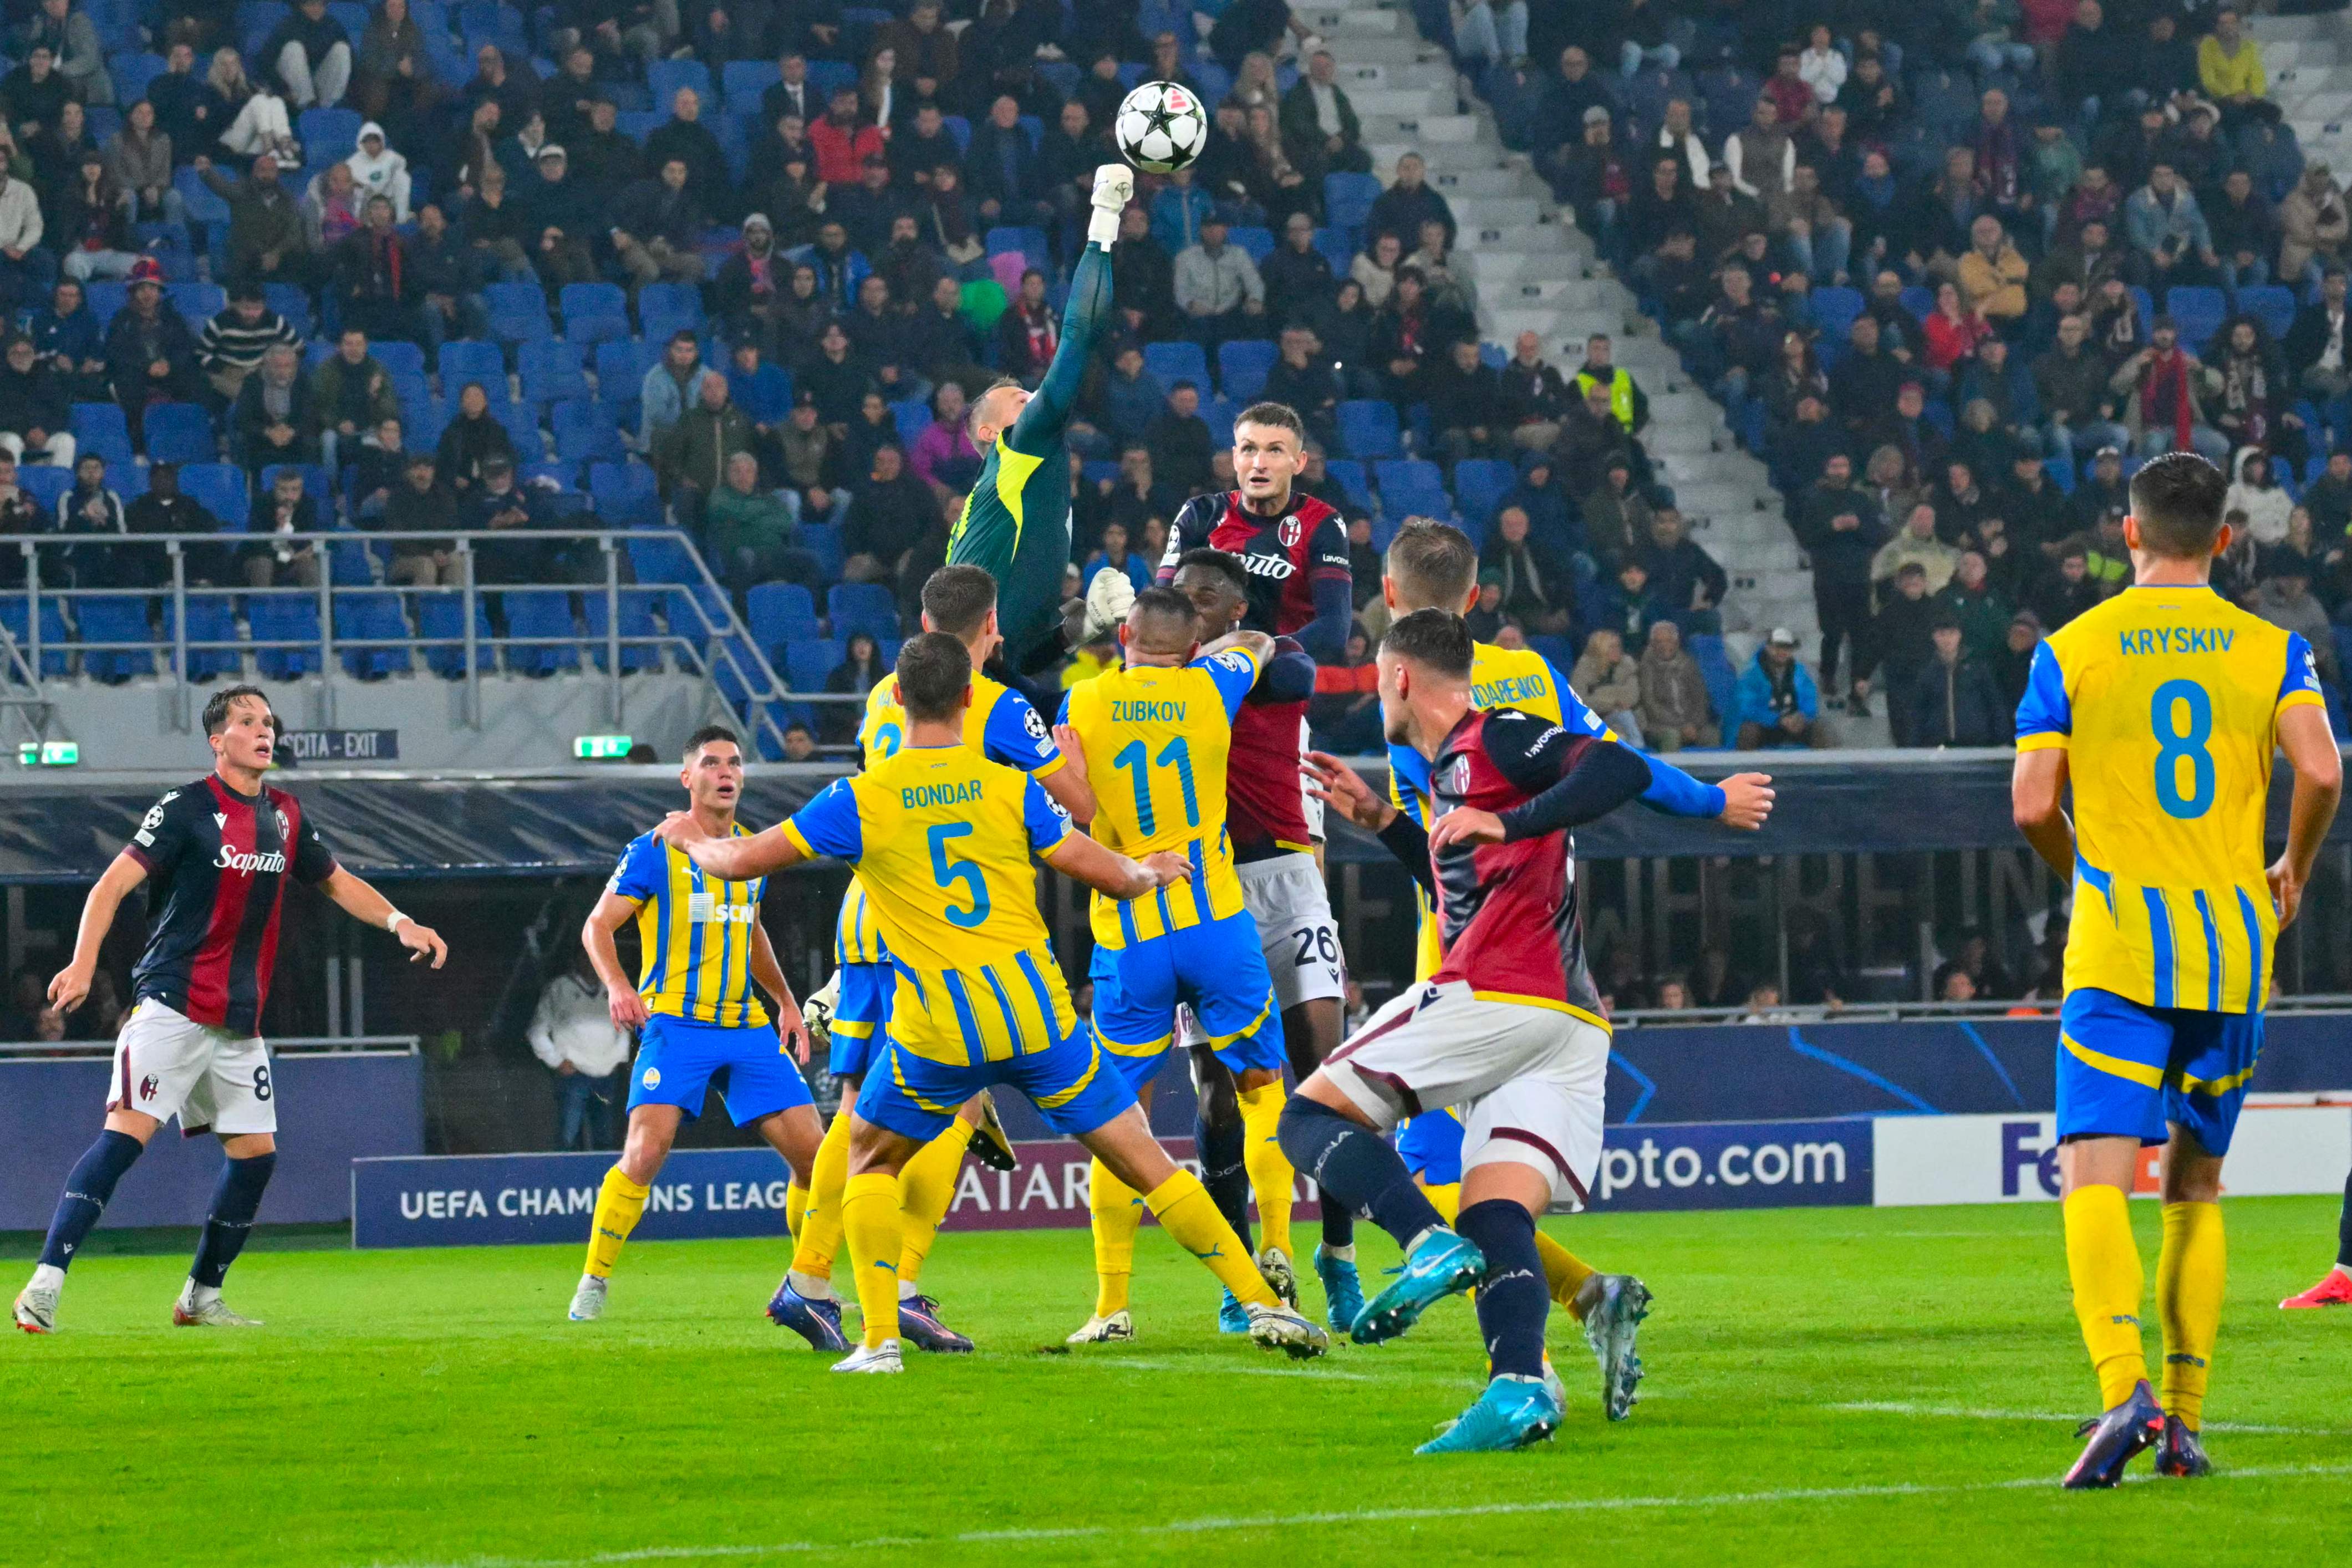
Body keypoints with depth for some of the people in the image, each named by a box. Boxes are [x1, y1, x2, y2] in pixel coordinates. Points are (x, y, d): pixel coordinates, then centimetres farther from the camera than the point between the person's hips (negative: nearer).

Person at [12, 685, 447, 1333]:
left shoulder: (286, 816, 12)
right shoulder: (185, 808, -7)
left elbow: (336, 881, 27)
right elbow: (113, 884, -12)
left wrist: (398, 922, 11)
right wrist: (83, 964, -25)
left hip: (239, 1023, 7)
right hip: (171, 1007, -7)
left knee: (255, 1152, 6)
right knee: (128, 1131, -19)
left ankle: (201, 1299, 21)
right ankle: (45, 1286, -22)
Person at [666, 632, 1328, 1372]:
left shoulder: (859, 800, -2)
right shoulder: (1009, 787, 0)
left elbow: (739, 861, 3)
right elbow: (1110, 874, 2)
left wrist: (691, 838, 25)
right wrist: (1154, 873, 26)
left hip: (937, 1034, -1)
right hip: (1038, 1015, 1)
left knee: (870, 1159, 23)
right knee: (1145, 1163, 8)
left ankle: (880, 1338, 10)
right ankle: (1263, 1304, 4)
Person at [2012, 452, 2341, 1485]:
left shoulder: (2070, 651, 2)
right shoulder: (2270, 650, 6)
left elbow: (2034, 804, -4)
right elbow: (2319, 769, -9)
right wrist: (2292, 875, 9)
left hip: (2119, 945, -3)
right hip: (2236, 951, 3)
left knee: (2096, 1175, -10)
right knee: (2196, 1185, 15)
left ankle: (2125, 1388, -32)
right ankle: (2185, 1419, 12)